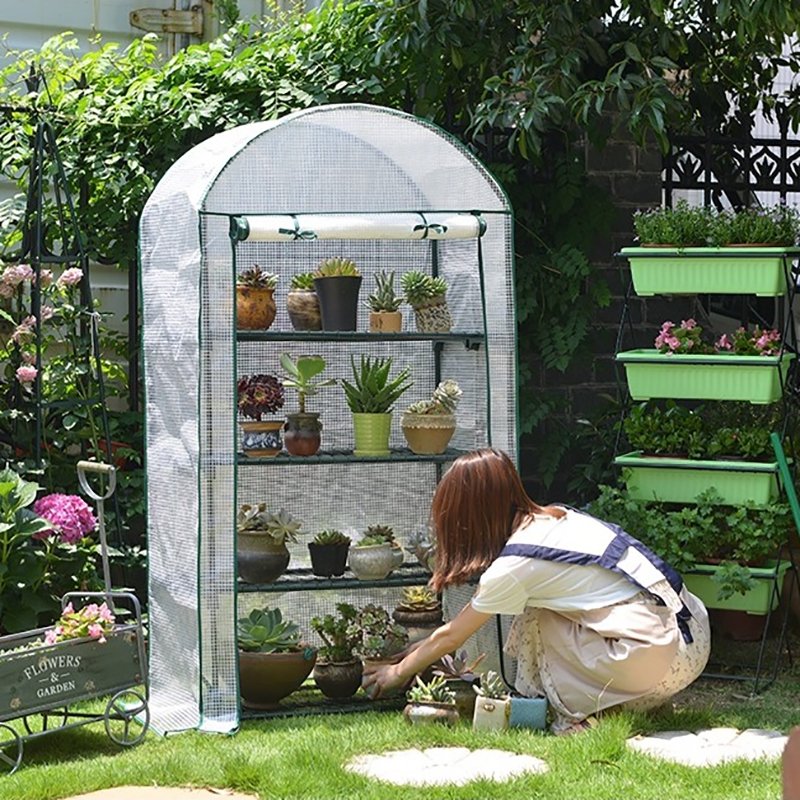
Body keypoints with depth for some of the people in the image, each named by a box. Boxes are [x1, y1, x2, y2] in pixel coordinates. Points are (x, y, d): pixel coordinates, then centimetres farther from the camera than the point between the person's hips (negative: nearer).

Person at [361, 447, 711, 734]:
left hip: (657, 659, -8)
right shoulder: (555, 517, 14)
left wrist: (398, 673, 23)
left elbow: (451, 637, 8)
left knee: (533, 619, 4)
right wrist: (427, 647, 32)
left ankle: (575, 717, 6)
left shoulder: (513, 566, -8)